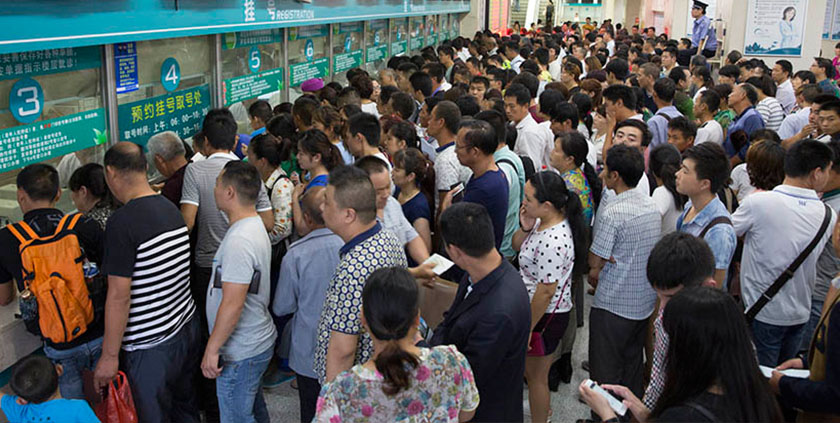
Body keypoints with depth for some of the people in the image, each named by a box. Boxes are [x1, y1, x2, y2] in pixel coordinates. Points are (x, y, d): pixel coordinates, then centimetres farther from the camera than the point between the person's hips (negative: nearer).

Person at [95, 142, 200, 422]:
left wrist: (109, 356, -13)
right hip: (188, 329, 7)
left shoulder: (122, 222, -20)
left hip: (151, 347, -7)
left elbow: (119, 296, -20)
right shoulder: (172, 209, 3)